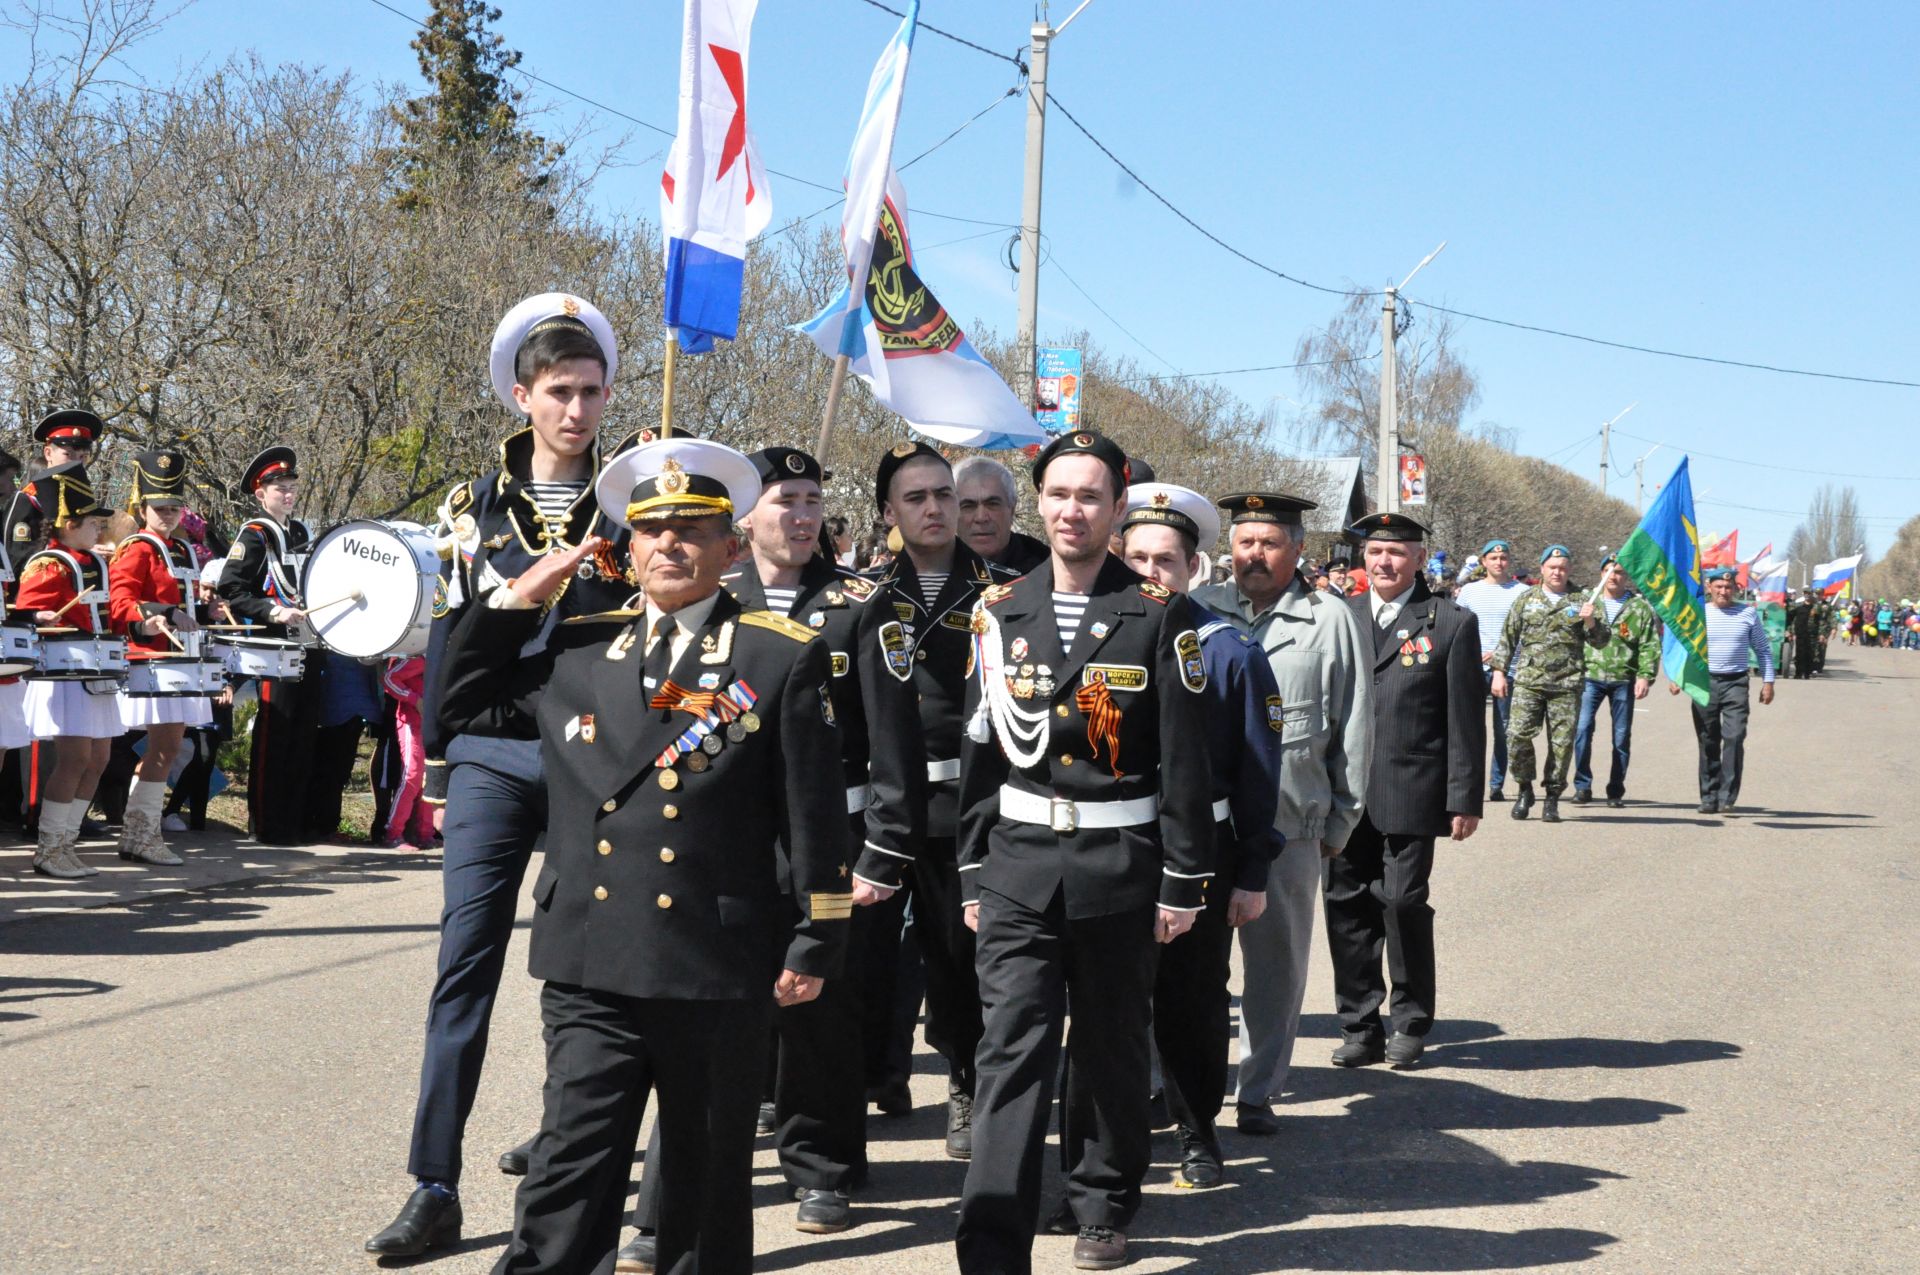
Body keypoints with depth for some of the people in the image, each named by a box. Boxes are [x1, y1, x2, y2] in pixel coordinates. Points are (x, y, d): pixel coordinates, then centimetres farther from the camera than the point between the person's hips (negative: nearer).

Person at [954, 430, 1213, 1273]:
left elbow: (1185, 761, -3)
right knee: (1010, 1051, -6)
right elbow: (979, 751, 8)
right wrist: (972, 876, 7)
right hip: (1018, 863, 1)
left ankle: (1104, 1205, 32)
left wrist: (1183, 882, -5)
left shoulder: (1160, 617, -3)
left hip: (1119, 864, -1)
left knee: (1112, 1048, 12)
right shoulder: (1000, 613, 5)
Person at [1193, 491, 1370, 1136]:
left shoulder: (1330, 619, 2)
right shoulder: (1199, 610, 8)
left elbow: (1355, 727, 5)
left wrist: (1340, 820, 3)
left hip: (1289, 824, -1)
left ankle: (1258, 1092, 19)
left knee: (1277, 960, 8)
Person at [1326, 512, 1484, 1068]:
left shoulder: (1452, 623, 2)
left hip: (1409, 797, -3)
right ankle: (1360, 1026, 15)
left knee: (1403, 903, -3)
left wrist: (1464, 799, -4)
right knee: (1346, 905, 5)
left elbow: (1466, 720, 0)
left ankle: (1410, 1023, 13)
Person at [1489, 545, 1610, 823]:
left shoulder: (1580, 602, 10)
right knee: (1517, 736, -11)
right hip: (1528, 682, 0)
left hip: (1567, 686, 0)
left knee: (1562, 743, -1)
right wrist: (1499, 671, 6)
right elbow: (1507, 638, 14)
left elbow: (1601, 641, 8)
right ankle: (1525, 790, 8)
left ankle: (1552, 798, 11)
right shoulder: (1526, 600, 12)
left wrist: (1590, 621, -11)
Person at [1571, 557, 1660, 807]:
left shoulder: (1640, 607, 6)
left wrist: (1646, 676, -8)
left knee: (1622, 737, 5)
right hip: (1590, 675, 0)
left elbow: (1650, 646, 3)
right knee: (1582, 728, -13)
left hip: (1623, 679, 0)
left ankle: (1616, 791, 15)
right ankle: (1582, 786, -4)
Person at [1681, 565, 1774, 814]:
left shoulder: (1748, 614, 7)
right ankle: (1709, 798, 11)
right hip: (1704, 682, 1)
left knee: (1734, 738, -13)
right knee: (1708, 742, 4)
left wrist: (1768, 681, 7)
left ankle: (1727, 797, -11)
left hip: (1736, 683, -1)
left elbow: (1763, 649, 13)